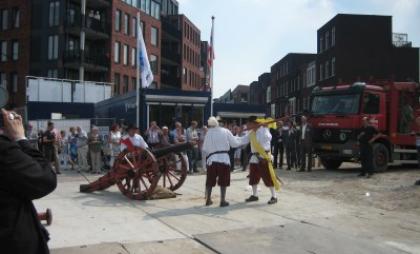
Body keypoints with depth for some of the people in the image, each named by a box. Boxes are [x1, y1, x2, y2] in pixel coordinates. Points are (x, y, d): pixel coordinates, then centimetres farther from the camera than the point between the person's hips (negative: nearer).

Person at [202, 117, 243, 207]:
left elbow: (204, 149, 4)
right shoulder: (225, 131, -2)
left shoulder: (209, 133, 0)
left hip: (212, 159, 1)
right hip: (224, 158, -1)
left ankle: (208, 199, 21)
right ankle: (222, 200, 6)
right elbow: (234, 143, 3)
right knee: (223, 181, 6)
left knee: (210, 181, 13)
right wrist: (240, 140, 23)